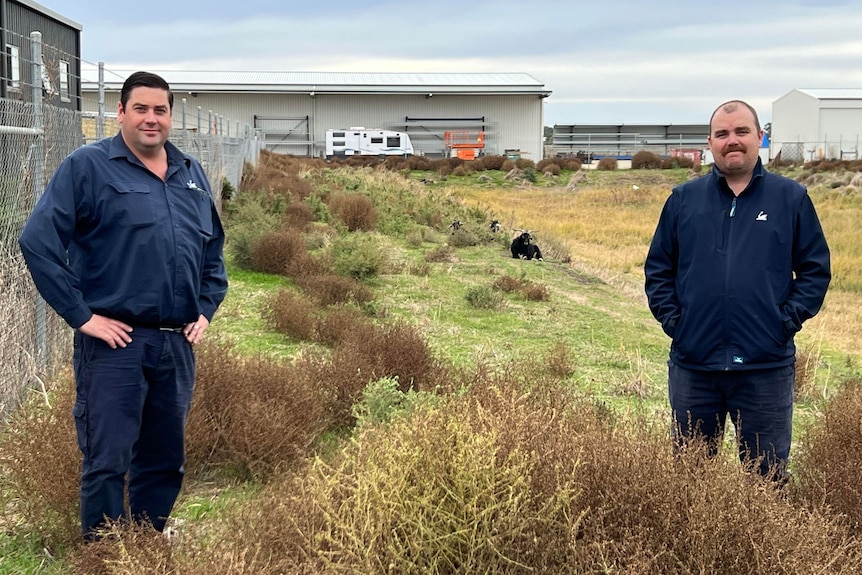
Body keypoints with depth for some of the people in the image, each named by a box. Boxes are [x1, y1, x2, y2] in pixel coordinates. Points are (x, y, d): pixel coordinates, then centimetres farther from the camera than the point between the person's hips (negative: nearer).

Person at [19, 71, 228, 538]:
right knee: (107, 462, -2)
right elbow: (38, 242, -12)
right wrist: (81, 315, -14)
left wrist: (206, 308, 12)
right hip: (115, 344, -6)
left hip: (177, 344, 6)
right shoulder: (87, 167, -5)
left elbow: (214, 247, 24)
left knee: (165, 463, 14)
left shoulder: (192, 175, 14)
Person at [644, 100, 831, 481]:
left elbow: (816, 270, 3)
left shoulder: (791, 198, 2)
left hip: (766, 367, -1)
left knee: (767, 475, 8)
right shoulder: (683, 199, 6)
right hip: (692, 364, 2)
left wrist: (787, 321, -8)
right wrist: (671, 319, -2)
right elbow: (657, 268, 9)